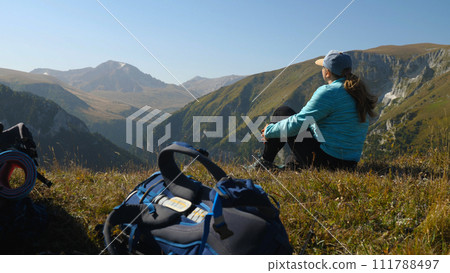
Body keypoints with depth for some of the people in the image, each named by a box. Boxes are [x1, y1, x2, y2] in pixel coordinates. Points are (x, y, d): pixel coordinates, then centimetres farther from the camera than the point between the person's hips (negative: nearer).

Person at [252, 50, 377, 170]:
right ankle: (299, 165, 26)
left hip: (325, 160, -8)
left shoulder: (328, 92, -18)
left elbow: (298, 123, -16)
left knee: (282, 112, 6)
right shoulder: (360, 93, 8)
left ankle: (265, 162, 17)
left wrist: (269, 130, 0)